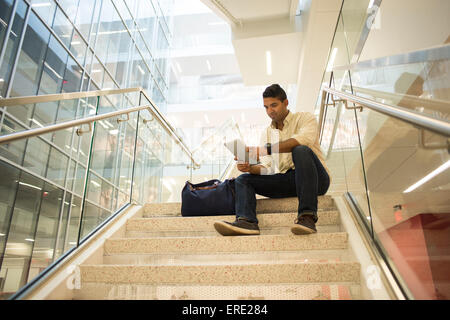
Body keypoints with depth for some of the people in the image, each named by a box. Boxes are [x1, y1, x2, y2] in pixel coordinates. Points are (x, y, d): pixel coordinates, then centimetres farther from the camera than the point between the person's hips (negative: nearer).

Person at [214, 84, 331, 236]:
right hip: (285, 181, 5)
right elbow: (266, 168, 9)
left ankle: (307, 216, -39)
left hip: (315, 179, -4)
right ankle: (247, 221, -37)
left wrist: (265, 149, -27)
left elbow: (303, 140, -20)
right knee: (243, 179, -9)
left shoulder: (305, 118, 4)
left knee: (301, 150, -33)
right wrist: (250, 168, -15)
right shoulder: (267, 133, 19)